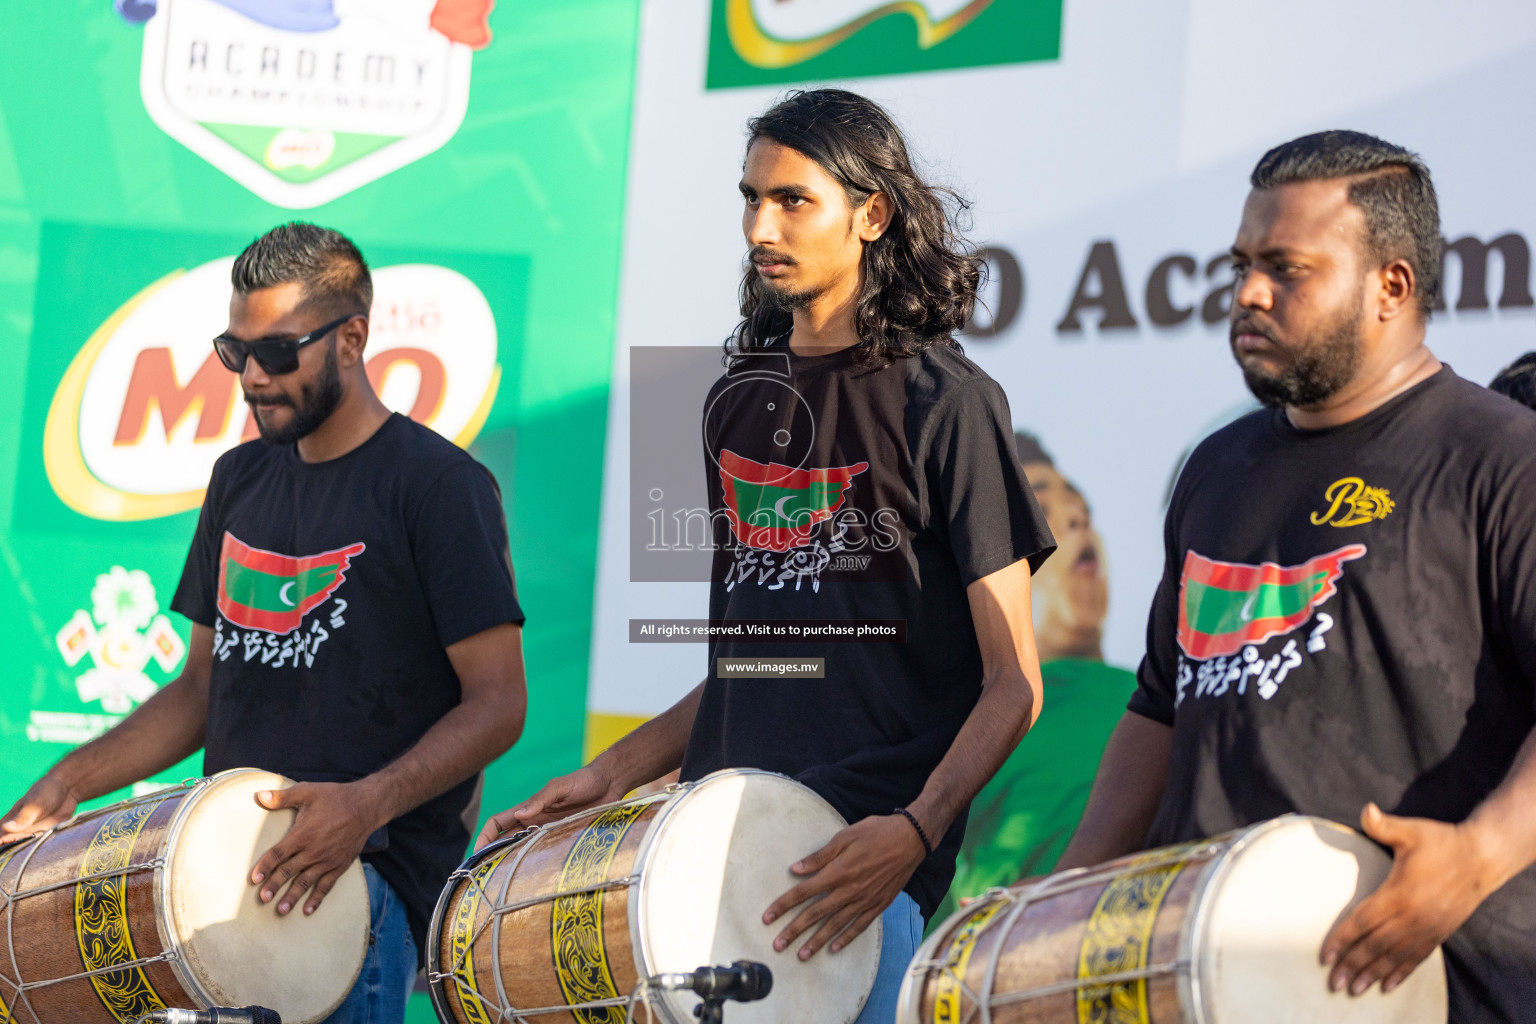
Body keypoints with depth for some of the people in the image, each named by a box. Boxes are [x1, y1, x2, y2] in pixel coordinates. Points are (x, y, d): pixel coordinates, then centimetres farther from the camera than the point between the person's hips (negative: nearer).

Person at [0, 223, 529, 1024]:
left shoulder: (437, 486, -5)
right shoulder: (241, 480, 17)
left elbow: (498, 704, -8)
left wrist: (368, 805, -24)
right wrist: (69, 783, 8)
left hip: (370, 874, -7)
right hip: (229, 858, 7)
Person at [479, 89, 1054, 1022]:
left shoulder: (945, 402, -4)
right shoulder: (739, 403, 16)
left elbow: (1013, 682, -7)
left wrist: (916, 829, -22)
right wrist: (618, 771, 11)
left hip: (862, 861, -6)